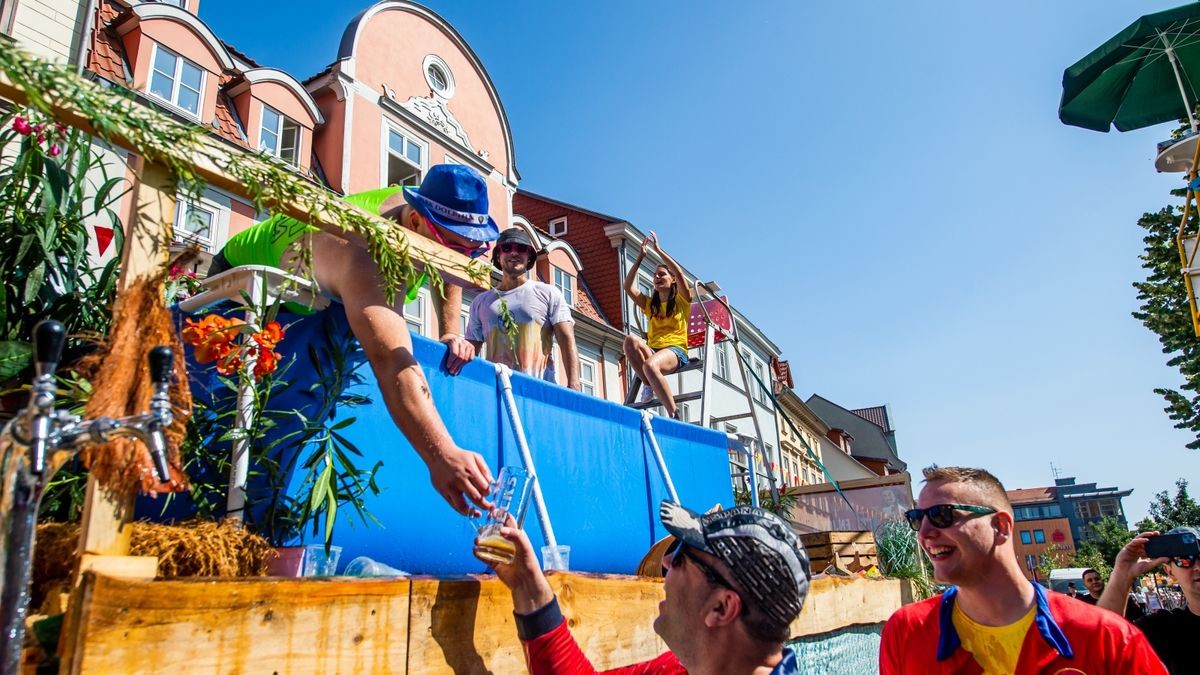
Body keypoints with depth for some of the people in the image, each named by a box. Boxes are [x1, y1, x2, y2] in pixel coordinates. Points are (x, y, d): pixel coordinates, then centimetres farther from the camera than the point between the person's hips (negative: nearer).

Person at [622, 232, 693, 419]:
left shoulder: (682, 300, 12)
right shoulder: (650, 304, 25)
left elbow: (679, 272, -4)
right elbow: (628, 287, 13)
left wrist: (658, 249, 2)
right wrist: (640, 257, 13)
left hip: (675, 351, -4)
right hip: (653, 351, 4)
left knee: (650, 365, -39)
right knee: (631, 340, -30)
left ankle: (673, 415, -32)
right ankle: (649, 386, -21)